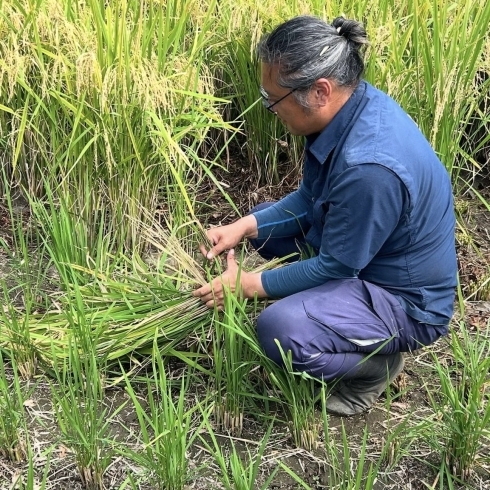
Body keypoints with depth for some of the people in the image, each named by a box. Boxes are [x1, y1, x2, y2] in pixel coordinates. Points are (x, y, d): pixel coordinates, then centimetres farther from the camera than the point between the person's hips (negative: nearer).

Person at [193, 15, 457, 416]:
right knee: (264, 227, 15)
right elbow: (309, 199, 5)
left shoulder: (369, 166, -36)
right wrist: (243, 226, -7)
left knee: (279, 329, -31)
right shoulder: (350, 104, -8)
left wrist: (248, 285, -15)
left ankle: (378, 362, -2)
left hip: (406, 299, -9)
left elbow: (336, 266, -24)